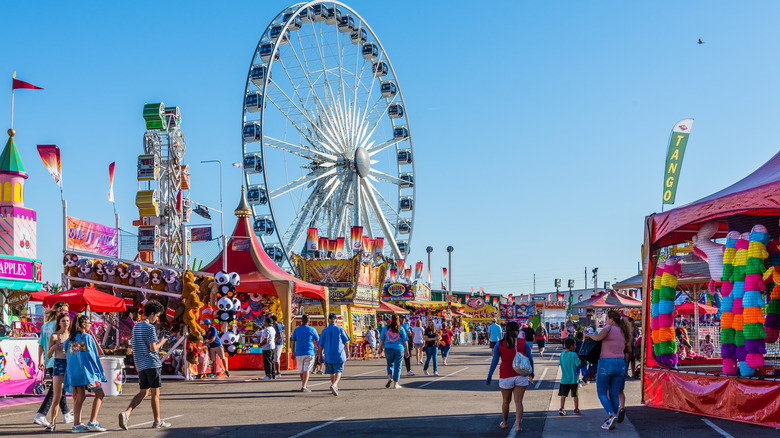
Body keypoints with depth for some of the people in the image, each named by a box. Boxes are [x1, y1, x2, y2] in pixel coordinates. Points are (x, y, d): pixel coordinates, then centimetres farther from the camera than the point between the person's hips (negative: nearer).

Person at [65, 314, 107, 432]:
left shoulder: (70, 339, 13)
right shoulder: (87, 337, -5)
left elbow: (67, 356, 14)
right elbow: (93, 355, -4)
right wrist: (99, 372, 1)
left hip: (73, 371, 6)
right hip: (86, 370, -6)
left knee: (80, 397, 8)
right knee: (99, 394, 1)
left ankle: (77, 424, 0)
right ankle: (92, 422, -7)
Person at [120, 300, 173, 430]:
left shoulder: (135, 326, 13)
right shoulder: (149, 327, -13)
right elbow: (153, 348, -18)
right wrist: (162, 342, 1)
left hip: (140, 365, 8)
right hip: (152, 363, -8)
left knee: (143, 392, 11)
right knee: (155, 392, 2)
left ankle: (126, 412, -8)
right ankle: (157, 421, 9)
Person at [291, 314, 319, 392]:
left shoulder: (296, 329, 6)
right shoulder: (312, 329, -3)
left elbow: (293, 341, 8)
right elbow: (317, 340, 4)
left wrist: (293, 352, 13)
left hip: (299, 353, 3)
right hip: (309, 352, -3)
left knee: (301, 370, 16)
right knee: (306, 370, -7)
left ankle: (304, 384, 33)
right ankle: (304, 386, -18)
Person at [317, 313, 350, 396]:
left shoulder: (324, 331, 2)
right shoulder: (340, 329, -2)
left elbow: (320, 345, 3)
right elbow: (346, 342, 1)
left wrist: (320, 356, 13)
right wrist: (347, 352, 14)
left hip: (328, 355, 2)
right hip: (339, 355, -2)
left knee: (332, 372, 16)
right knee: (338, 371, -5)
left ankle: (335, 388, 27)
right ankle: (334, 385, -28)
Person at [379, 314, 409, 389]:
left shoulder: (386, 328, 1)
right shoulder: (401, 329, -1)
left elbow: (381, 340, 4)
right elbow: (405, 341, 1)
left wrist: (380, 348, 15)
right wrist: (406, 350, 9)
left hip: (388, 349, 1)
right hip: (399, 349, -1)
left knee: (390, 364, 19)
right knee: (397, 366, 6)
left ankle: (389, 377, -4)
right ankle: (395, 383, 6)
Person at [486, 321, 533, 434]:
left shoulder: (499, 345, -3)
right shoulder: (523, 343, -3)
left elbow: (494, 361, -4)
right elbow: (530, 359, 3)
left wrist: (489, 376, 2)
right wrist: (531, 373, 15)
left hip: (505, 377, 0)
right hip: (520, 376, 0)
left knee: (506, 401, 16)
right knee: (518, 402, 2)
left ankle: (504, 423, 32)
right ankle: (518, 426, -6)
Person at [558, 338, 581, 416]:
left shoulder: (562, 354, 2)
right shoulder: (574, 355, -14)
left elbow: (559, 364, 10)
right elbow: (578, 365, -16)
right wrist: (579, 360, 3)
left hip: (564, 379, 4)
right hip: (573, 379, -4)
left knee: (563, 394, 6)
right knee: (575, 395, 10)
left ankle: (561, 408, -5)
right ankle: (576, 409, 17)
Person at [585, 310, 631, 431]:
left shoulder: (609, 327, -7)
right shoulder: (624, 332, 13)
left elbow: (598, 337, -24)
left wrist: (589, 335, -5)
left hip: (606, 363, -6)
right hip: (620, 364, 6)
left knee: (602, 393, 3)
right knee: (614, 394, 11)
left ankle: (611, 415, -19)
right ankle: (611, 422, 11)